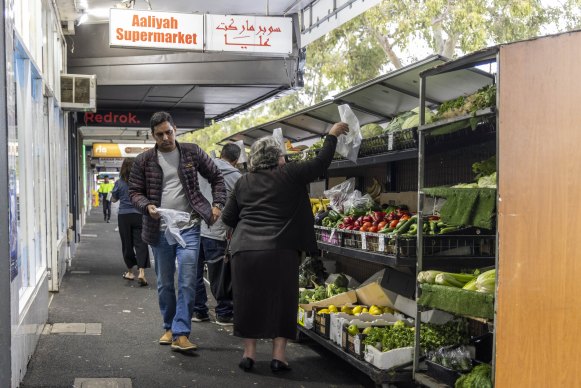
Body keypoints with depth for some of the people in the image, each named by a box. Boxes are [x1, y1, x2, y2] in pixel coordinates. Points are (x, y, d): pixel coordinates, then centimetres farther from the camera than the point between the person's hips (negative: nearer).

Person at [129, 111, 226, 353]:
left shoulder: (192, 153, 1)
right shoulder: (144, 161, 1)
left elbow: (216, 178, 10)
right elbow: (134, 192, 5)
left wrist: (217, 205, -2)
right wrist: (147, 206, -15)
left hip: (188, 228, -1)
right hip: (159, 230, 2)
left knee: (187, 282, -8)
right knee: (164, 284, 13)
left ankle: (180, 334, -4)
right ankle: (169, 327, 29)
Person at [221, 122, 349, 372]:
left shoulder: (243, 182, 10)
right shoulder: (289, 175, -1)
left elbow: (227, 217, 15)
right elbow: (320, 163, 5)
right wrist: (332, 136, 17)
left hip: (244, 250, 3)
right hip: (279, 251, -3)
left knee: (249, 302, 12)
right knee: (281, 302, 8)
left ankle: (249, 353, 18)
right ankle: (278, 356, 9)